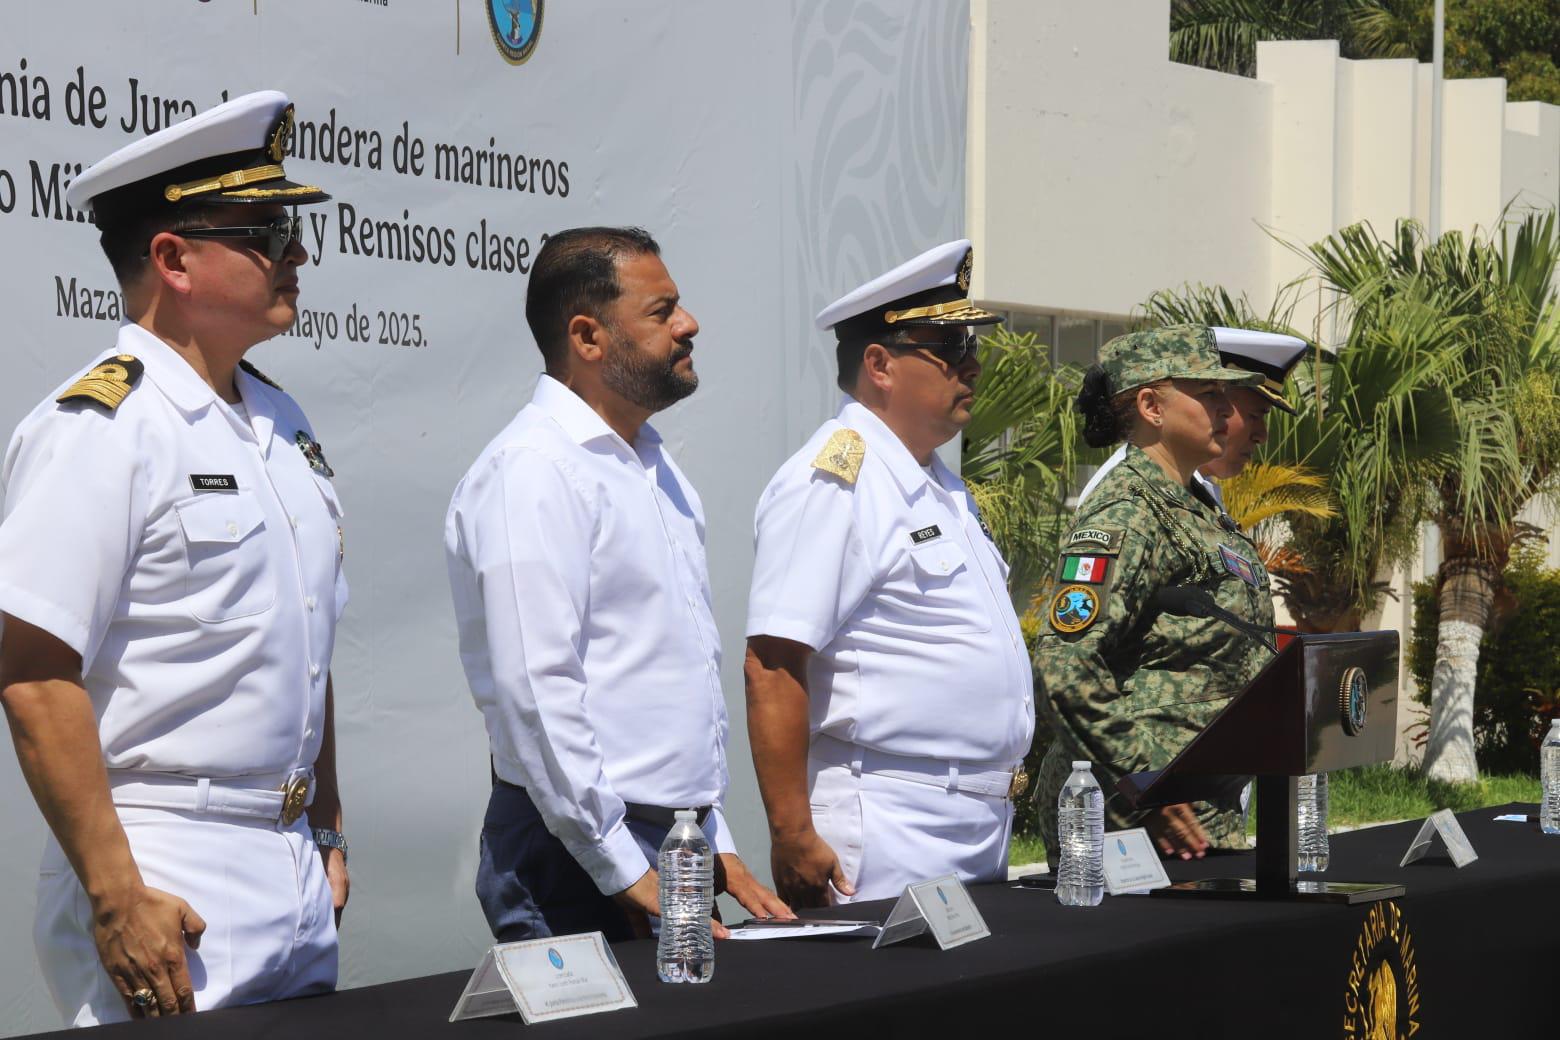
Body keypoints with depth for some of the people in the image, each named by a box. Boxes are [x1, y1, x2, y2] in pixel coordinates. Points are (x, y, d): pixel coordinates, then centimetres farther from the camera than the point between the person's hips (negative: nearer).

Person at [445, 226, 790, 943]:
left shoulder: (655, 467, 18)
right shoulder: (533, 470, -12)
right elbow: (536, 690, -20)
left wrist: (716, 846, 18)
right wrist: (628, 874, -19)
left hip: (679, 852, 8)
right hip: (583, 862, -8)